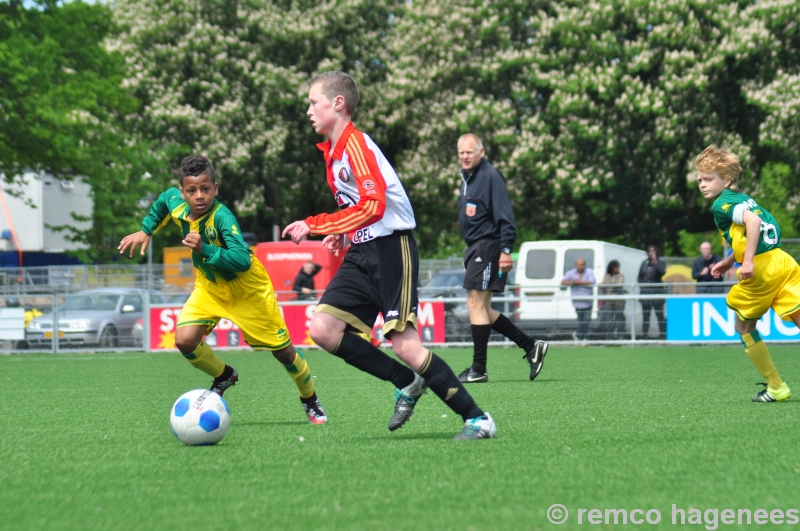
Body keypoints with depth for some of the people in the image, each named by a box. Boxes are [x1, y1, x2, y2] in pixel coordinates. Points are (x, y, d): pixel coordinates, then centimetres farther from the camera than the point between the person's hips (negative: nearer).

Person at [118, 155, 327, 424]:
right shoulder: (174, 202, -17)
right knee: (185, 340, -16)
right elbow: (162, 200, 10)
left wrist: (204, 250, -50)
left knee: (282, 348, 4)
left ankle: (310, 400, 31)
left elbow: (242, 260, -45)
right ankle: (224, 377, 15)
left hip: (246, 287, -5)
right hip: (210, 285, 5)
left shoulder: (222, 217, -35)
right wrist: (145, 230, 7)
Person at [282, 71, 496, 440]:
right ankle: (407, 383, 7)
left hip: (391, 247, -9)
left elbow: (373, 206, -26)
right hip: (362, 254, 9)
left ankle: (477, 419, -5)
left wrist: (313, 226, -23)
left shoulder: (356, 144, -14)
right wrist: (342, 235, 10)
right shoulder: (332, 152, 15)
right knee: (323, 329, -5)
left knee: (405, 345, -14)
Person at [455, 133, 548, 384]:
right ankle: (531, 346, 15)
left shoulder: (491, 176, -10)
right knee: (481, 309, 9)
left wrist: (506, 250, -23)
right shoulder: (466, 178, 18)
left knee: (476, 304, -10)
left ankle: (479, 369, -7)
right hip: (475, 249, 10)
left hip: (488, 247, -10)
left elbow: (505, 216, -16)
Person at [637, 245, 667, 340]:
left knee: (659, 314, -5)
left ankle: (663, 335, -4)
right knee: (645, 315, 6)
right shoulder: (644, 263, 15)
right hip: (645, 292, 4)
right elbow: (640, 277, 18)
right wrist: (641, 287, 3)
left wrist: (655, 262, -14)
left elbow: (662, 272, -15)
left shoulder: (660, 263, 3)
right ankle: (644, 336, 9)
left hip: (657, 291, -4)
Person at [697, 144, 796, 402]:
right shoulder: (741, 198, 21)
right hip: (782, 263, 8)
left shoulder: (722, 204, -6)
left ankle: (776, 388, 15)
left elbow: (753, 221, -23)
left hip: (761, 270, -7)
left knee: (743, 326, 12)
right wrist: (728, 262, 31)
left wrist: (748, 260, -24)